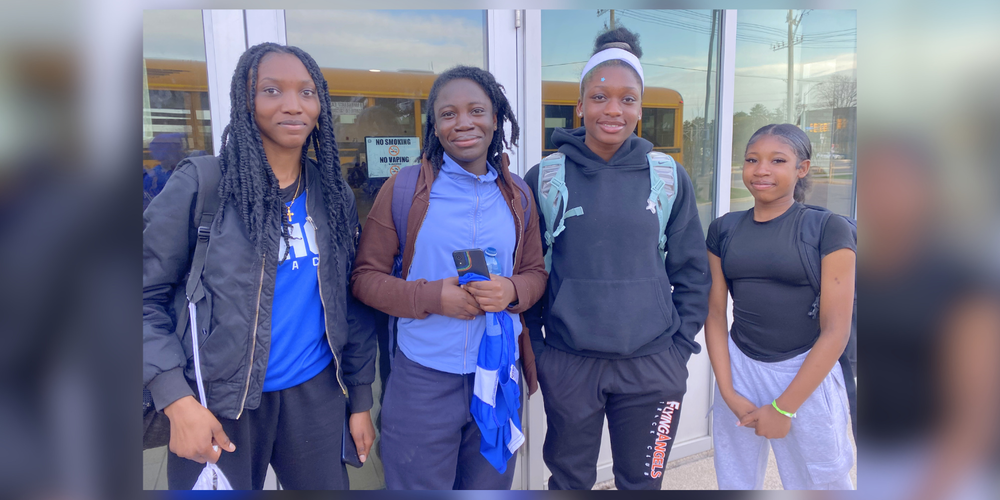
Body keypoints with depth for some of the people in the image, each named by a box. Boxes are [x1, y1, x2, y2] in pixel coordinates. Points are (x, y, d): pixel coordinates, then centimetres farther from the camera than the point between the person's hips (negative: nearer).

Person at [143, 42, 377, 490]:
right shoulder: (197, 185, -8)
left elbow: (352, 305, 7)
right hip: (220, 403, -3)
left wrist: (360, 400, 8)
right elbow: (148, 297, -7)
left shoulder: (334, 194, 4)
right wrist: (178, 402, -15)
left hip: (315, 394, 4)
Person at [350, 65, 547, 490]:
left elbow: (536, 271, 10)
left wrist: (512, 291, -13)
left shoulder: (517, 194, 4)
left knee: (490, 488, 21)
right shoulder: (405, 187, -6)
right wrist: (432, 296, -20)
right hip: (422, 379, -3)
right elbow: (365, 275, -5)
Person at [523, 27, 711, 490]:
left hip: (653, 368, 1)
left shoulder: (670, 178, 0)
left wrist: (678, 346, 2)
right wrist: (533, 347, 2)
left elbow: (692, 274, 6)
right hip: (568, 364, 0)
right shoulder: (546, 177, -2)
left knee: (641, 483, 15)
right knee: (569, 482, 16)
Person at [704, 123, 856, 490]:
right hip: (738, 368, 3)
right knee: (734, 483, 13)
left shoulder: (828, 229, -6)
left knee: (818, 483, 10)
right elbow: (715, 314, 4)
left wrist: (783, 407, -11)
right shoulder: (724, 230, 4)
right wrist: (728, 392, -5)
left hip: (806, 376, -3)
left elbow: (836, 330, -10)